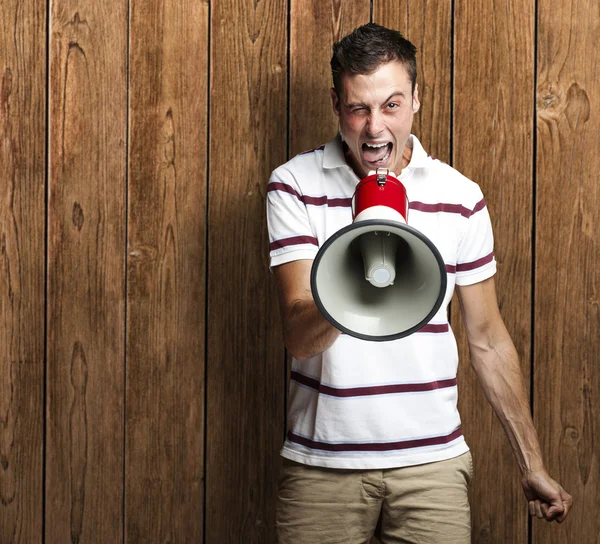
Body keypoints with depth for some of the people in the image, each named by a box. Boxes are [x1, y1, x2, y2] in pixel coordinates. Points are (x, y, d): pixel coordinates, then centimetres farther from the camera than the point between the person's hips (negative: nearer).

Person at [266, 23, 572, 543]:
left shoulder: (460, 198, 1)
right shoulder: (295, 185, -4)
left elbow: (488, 340, 9)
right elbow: (300, 337, -13)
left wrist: (534, 466, 10)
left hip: (432, 461, 1)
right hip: (322, 461, -1)